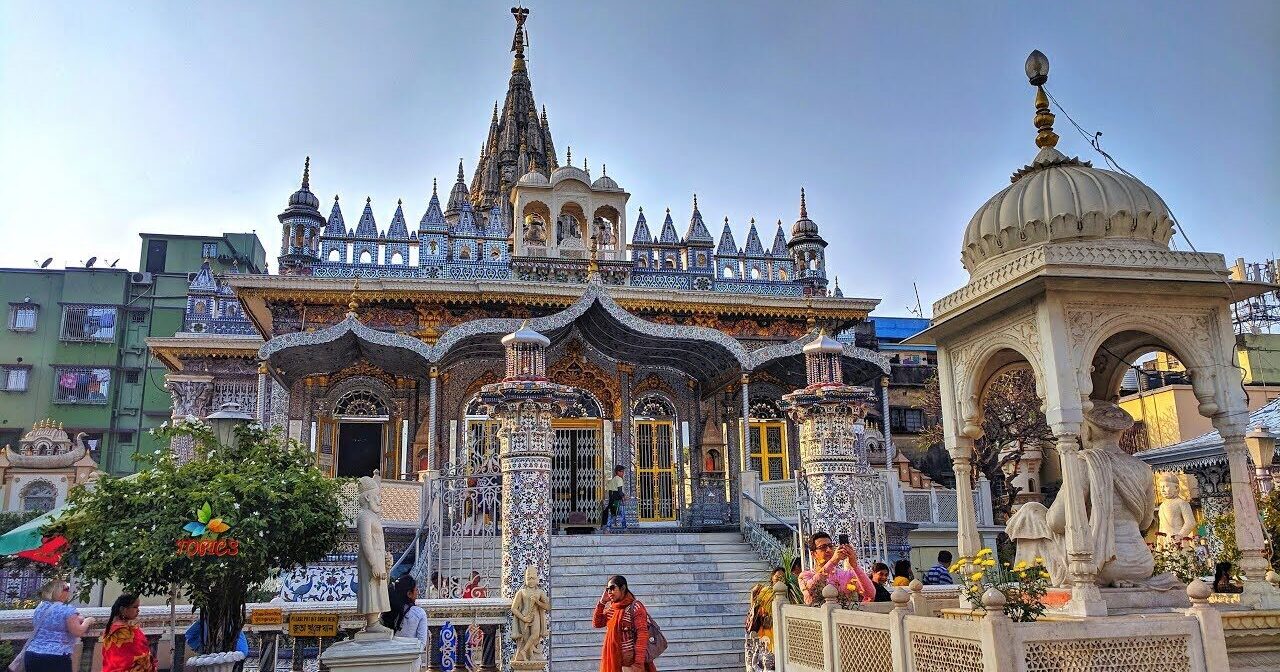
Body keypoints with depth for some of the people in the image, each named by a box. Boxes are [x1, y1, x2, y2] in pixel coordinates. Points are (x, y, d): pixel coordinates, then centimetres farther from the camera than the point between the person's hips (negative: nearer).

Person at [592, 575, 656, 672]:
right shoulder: (611, 608, 11)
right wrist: (602, 602, 1)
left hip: (630, 662, -7)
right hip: (614, 661, 7)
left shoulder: (635, 607, -10)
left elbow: (642, 635, -16)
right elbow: (596, 623, 9)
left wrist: (639, 663, -23)